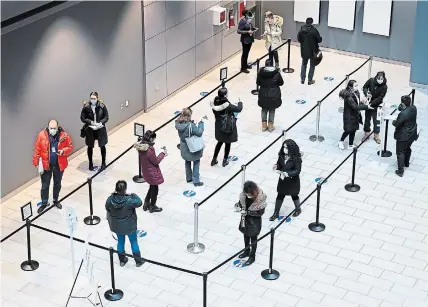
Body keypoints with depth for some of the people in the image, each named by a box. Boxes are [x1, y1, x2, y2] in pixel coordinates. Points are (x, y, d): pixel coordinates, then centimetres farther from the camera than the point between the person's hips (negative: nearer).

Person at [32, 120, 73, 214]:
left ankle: (56, 200, 40)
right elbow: (37, 150, -9)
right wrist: (36, 163, -11)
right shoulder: (41, 135, -14)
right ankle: (44, 203, 25)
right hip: (46, 165, -1)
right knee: (45, 185, 8)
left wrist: (63, 151, -23)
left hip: (59, 165, 1)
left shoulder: (64, 135, -12)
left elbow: (70, 147, -3)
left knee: (57, 184, 20)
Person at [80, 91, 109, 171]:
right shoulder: (86, 107, -13)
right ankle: (90, 164, 29)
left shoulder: (102, 106, -13)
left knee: (102, 146, 11)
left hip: (101, 129, 0)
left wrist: (101, 123, -21)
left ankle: (103, 163, 28)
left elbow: (106, 117, -5)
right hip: (90, 129, 0)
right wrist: (91, 122, -19)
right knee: (90, 146, 13)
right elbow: (82, 118, -7)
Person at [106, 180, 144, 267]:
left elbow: (107, 209, -3)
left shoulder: (110, 199, -22)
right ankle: (138, 261, 34)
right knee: (134, 242, 19)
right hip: (129, 226, -3)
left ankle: (122, 260, 42)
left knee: (120, 242, 25)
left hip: (117, 226, 3)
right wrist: (133, 195, -1)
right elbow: (139, 203, -16)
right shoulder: (129, 201, -33)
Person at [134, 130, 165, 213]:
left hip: (146, 171, 8)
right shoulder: (149, 150, -35)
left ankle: (146, 203, 41)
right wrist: (163, 153, -11)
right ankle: (152, 207, 34)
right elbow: (156, 161, -21)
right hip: (152, 173, -8)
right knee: (154, 188, 16)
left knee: (152, 187, 30)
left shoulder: (141, 146, -9)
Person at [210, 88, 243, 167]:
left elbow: (215, 113, 2)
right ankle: (225, 161, 26)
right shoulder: (227, 105, -28)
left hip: (219, 127, 6)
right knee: (227, 143, 15)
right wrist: (240, 103, 1)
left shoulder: (215, 103, -11)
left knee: (220, 142, 24)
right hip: (228, 127, -6)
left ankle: (214, 160, 30)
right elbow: (239, 109, -18)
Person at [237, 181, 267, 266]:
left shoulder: (261, 198, -31)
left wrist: (248, 212, -28)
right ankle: (247, 251, 48)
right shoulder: (244, 195, -18)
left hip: (255, 221, -5)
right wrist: (242, 209, -18)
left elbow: (261, 212, -22)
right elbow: (241, 203, 2)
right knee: (246, 236, 24)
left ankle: (252, 257, 30)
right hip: (245, 218, 5)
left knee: (253, 238, 12)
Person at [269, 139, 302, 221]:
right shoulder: (282, 155, -11)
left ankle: (298, 209, 46)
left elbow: (297, 170, -22)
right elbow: (279, 164, 3)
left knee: (294, 196, 19)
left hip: (293, 181, -4)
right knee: (280, 196, 13)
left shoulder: (296, 158, -25)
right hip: (283, 180, 4)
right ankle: (276, 213, 28)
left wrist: (288, 174, -35)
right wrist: (276, 166, -21)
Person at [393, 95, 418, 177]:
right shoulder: (414, 108, -9)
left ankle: (400, 171, 11)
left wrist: (393, 122, 0)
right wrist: (401, 107, -10)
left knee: (400, 152, 7)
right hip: (412, 134, 8)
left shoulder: (403, 114, -33)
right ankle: (406, 163, 52)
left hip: (403, 136, -8)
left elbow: (397, 124, -20)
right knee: (408, 149, 31)